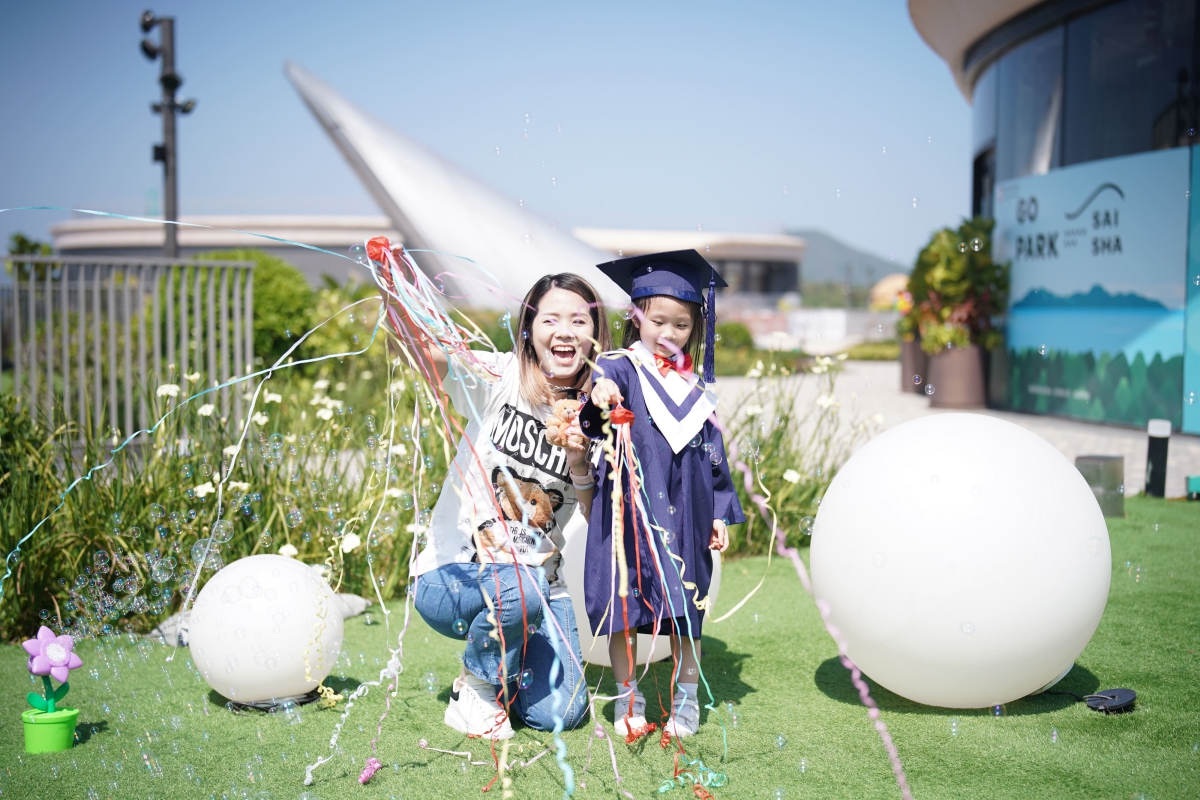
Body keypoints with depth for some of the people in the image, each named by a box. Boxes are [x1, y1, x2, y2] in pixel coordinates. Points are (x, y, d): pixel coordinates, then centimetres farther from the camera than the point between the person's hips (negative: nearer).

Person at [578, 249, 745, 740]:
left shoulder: (696, 389, 11)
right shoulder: (619, 370, -2)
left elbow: (713, 454, 15)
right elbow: (596, 423, -22)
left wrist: (720, 513, 9)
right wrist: (598, 402, -45)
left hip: (684, 516, 3)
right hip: (628, 512, -3)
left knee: (685, 612, 7)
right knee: (625, 608, 2)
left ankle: (686, 701, 21)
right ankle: (627, 700, 17)